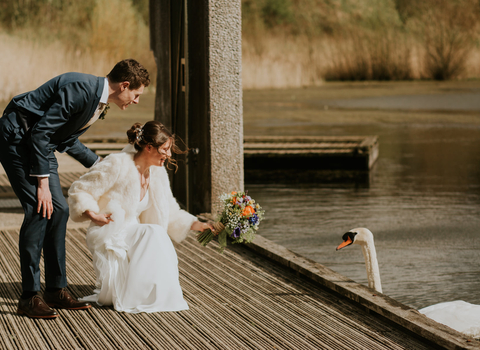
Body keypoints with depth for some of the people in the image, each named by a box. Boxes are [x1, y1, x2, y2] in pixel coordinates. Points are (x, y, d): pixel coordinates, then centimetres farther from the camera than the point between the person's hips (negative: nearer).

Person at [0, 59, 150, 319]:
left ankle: (56, 290, 14)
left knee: (58, 210, 6)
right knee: (39, 210, -15)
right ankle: (29, 296, -11)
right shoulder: (80, 89, -24)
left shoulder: (100, 101, 7)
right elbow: (40, 132, -25)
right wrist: (42, 182, -22)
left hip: (40, 144, 10)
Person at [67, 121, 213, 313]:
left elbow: (170, 212, 16)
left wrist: (195, 224, 4)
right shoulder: (118, 165, -15)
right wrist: (93, 214, -23)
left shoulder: (157, 173, 7)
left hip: (133, 236, 6)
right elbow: (78, 190, -10)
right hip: (108, 235, -6)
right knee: (153, 234, -31)